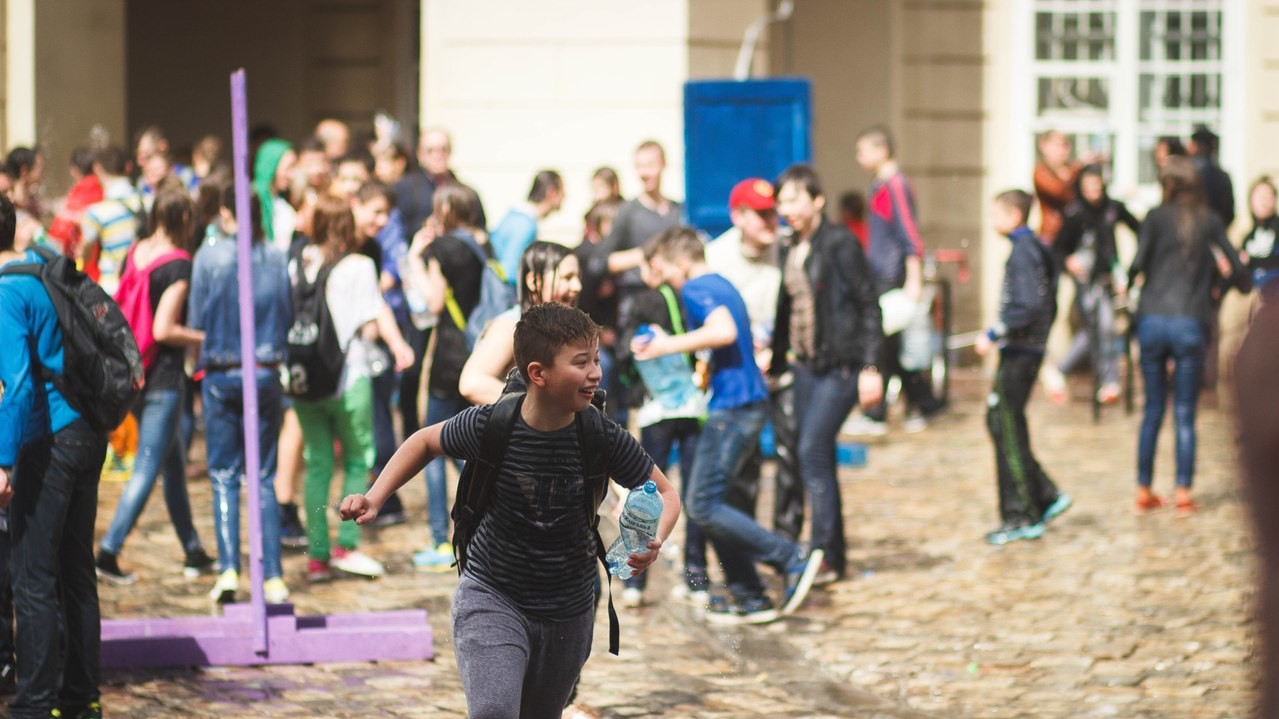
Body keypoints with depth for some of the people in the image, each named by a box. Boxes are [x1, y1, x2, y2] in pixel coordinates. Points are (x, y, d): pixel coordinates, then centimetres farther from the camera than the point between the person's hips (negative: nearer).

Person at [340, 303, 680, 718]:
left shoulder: (605, 440, -17)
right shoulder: (488, 426, -19)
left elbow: (664, 493, -3)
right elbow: (426, 442, 2)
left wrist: (654, 541, -24)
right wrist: (374, 498, -8)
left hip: (568, 609, 3)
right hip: (492, 595, -3)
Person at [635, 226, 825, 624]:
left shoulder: (696, 290, -12)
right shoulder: (721, 286, 19)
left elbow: (723, 331, -30)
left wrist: (669, 345, -20)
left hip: (732, 407, -10)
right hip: (751, 401, 10)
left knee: (703, 507, -9)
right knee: (709, 504, 13)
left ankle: (792, 558, -9)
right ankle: (749, 599, 13)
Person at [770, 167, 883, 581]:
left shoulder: (839, 244, -9)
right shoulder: (789, 252, 11)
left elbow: (868, 305, -10)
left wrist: (870, 367, -15)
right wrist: (775, 362, 16)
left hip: (840, 365, -7)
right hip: (805, 366, 7)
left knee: (813, 450, -14)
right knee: (814, 457, 7)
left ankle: (825, 555, -11)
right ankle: (834, 555, 15)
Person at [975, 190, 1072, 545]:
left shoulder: (1023, 252, -15)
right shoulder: (1037, 249, 15)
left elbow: (1028, 306, -25)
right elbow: (1047, 305, 19)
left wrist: (993, 334, -20)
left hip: (1019, 352, -10)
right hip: (1028, 349, 10)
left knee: (1009, 430, -3)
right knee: (998, 421, 14)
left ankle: (1021, 518, 2)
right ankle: (1047, 496, 15)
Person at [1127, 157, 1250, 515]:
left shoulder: (1156, 217, 1)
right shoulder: (1211, 222, 4)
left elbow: (1139, 261, -10)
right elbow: (1239, 273, 3)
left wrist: (1127, 280, 10)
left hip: (1152, 321, 1)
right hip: (1190, 326, -1)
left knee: (1153, 409, 10)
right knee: (1185, 414, 4)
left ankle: (1144, 490, 12)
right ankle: (1183, 492, 0)